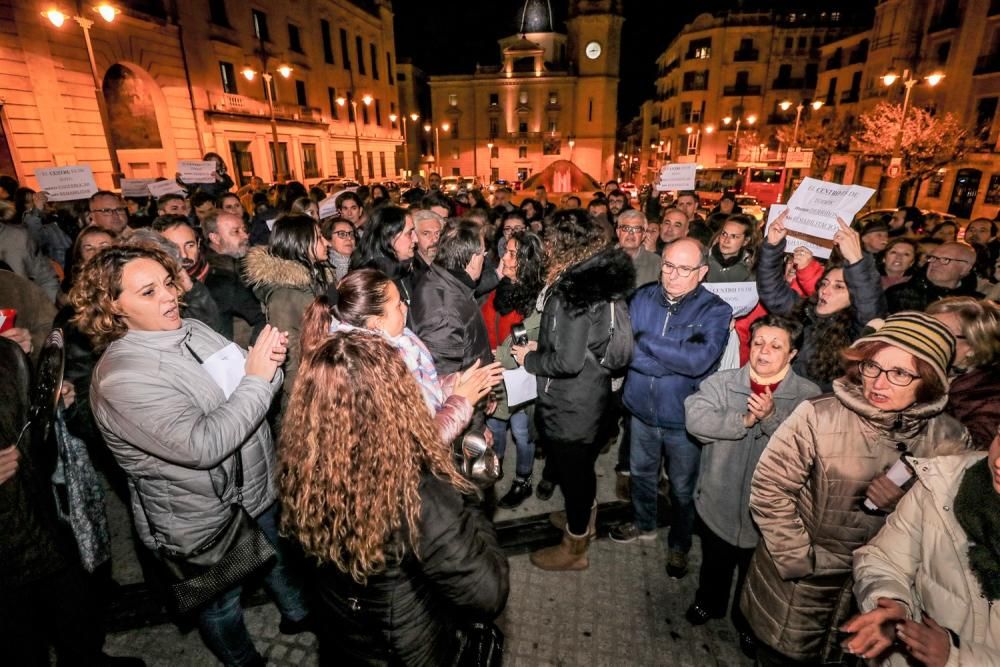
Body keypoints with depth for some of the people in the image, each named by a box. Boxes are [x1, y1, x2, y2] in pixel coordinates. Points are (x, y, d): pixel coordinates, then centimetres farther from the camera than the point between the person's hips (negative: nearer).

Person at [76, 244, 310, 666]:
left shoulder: (191, 329, -5)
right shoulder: (120, 378, -27)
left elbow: (247, 380, 3)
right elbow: (203, 445, -35)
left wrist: (269, 359, -19)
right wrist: (256, 378, -30)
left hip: (258, 486, 7)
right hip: (205, 521, -7)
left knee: (280, 557, 31)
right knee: (222, 605, 22)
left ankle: (298, 615, 58)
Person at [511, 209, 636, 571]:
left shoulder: (573, 289, -26)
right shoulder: (597, 277, 1)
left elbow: (568, 361, -28)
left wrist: (530, 358, -12)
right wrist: (541, 347, 5)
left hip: (570, 405, -8)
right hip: (589, 396, 8)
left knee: (571, 472, 11)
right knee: (581, 465, 28)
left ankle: (574, 548, 34)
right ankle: (584, 518, 52)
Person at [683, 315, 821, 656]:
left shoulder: (809, 396, -11)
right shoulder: (721, 382, -10)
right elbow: (694, 417, -24)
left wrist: (772, 417, -34)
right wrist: (744, 420, -29)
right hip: (718, 503, 1)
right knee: (715, 563, 26)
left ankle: (748, 622, 52)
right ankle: (709, 602, 56)